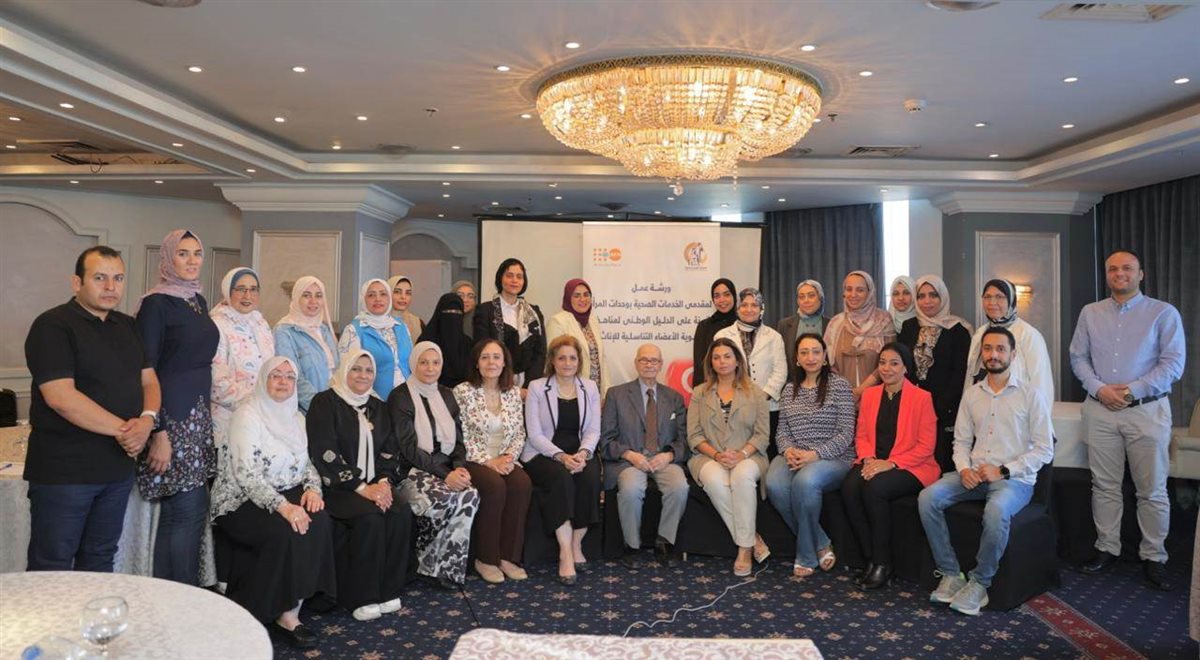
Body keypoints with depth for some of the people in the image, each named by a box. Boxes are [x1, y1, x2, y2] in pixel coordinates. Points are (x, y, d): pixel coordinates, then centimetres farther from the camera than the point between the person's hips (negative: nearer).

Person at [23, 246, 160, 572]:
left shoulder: (128, 327, 12)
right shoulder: (53, 326, -10)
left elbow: (149, 380, 11)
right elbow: (61, 397, -20)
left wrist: (147, 419, -10)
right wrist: (122, 429, -17)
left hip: (118, 467, 7)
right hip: (64, 471, -6)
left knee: (100, 562, 17)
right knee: (52, 569, 5)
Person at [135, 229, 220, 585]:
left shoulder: (198, 301, 14)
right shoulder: (156, 303, -9)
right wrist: (158, 433, -19)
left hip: (199, 414, 8)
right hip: (171, 417, -8)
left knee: (184, 512, 11)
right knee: (188, 511, -5)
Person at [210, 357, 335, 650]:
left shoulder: (296, 416, 10)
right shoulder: (248, 415, -12)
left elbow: (306, 462, 15)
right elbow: (246, 474, -20)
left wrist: (312, 488, -8)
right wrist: (282, 506, -31)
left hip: (287, 495, 6)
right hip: (243, 500, -6)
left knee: (318, 522, -24)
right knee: (284, 532, -32)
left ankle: (290, 610, -16)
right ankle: (281, 613, -13)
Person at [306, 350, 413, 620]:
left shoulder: (378, 407, 15)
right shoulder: (325, 402, -4)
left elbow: (388, 450, 13)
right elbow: (324, 454, -13)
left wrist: (384, 481, -8)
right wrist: (361, 487, -18)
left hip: (373, 485, 6)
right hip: (335, 485, -5)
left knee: (402, 513, -21)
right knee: (370, 517, -30)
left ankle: (387, 590, -9)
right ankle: (360, 597, -16)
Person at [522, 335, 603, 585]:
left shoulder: (590, 387, 11)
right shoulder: (537, 388, 2)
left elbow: (593, 430, 5)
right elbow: (535, 434, -5)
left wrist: (582, 453, -16)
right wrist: (561, 456, -19)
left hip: (580, 454, 3)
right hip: (544, 454, -2)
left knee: (590, 478, -29)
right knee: (561, 478, -33)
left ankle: (576, 544, -14)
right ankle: (566, 553, -30)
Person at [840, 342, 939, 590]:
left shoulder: (922, 398, -3)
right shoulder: (869, 394, 13)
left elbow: (926, 446, -6)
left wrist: (890, 463, -17)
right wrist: (869, 459, -8)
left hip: (909, 467, -4)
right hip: (873, 463, 5)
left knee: (874, 488, -33)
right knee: (849, 487, -27)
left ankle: (882, 564, -15)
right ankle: (870, 558, -14)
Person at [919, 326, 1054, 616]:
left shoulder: (1031, 395, 0)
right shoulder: (971, 394, 14)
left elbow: (1044, 450, -4)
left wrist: (1003, 471, -14)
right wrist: (964, 468, -7)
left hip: (1015, 478, -4)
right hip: (974, 474, 4)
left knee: (996, 510, -37)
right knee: (928, 498, -22)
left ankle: (980, 582, -16)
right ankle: (951, 574, -11)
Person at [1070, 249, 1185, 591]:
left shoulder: (1164, 313, 1)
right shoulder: (1090, 313, 10)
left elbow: (1173, 364, -5)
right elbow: (1078, 357, 8)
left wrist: (1131, 390, -13)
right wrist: (1099, 388, -7)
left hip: (1147, 410, -2)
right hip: (1101, 410, 3)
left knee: (1152, 490, 3)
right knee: (1104, 486, 9)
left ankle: (1154, 557, 15)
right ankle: (1106, 548, 20)